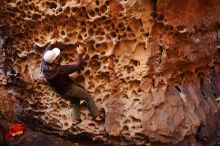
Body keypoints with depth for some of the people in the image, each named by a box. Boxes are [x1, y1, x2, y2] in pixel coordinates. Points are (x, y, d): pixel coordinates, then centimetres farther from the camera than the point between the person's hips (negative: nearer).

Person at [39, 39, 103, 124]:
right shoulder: (62, 70, -36)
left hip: (62, 94, 6)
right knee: (88, 97, 13)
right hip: (70, 89, -6)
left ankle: (76, 119, 28)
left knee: (75, 101, 32)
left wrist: (50, 44, 11)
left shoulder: (43, 67, -21)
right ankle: (97, 115, 15)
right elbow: (79, 66, -26)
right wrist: (80, 54, -14)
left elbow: (45, 55, 1)